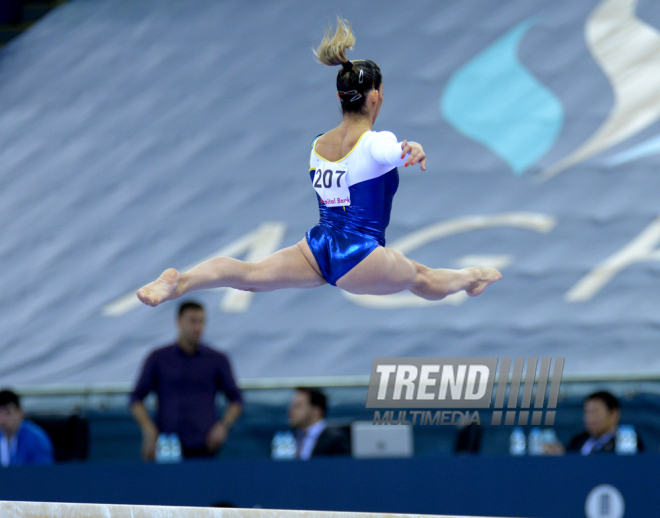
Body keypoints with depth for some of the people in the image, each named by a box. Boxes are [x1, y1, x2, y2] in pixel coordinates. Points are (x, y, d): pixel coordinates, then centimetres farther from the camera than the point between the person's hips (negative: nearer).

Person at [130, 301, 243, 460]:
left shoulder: (218, 360, 10)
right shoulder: (158, 358, 9)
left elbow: (235, 399, 14)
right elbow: (137, 398, 10)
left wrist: (224, 425, -3)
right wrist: (148, 429, -4)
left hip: (203, 447, 0)